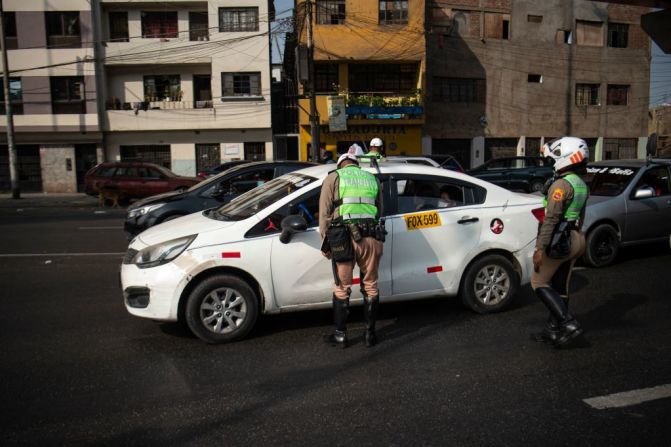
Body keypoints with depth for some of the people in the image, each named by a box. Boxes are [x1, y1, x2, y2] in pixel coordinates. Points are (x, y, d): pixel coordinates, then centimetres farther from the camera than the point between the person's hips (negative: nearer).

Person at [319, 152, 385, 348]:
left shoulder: (334, 177, 10)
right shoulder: (372, 178, 20)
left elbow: (325, 212, 4)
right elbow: (379, 211, 19)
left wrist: (326, 243, 9)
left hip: (344, 237, -2)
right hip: (371, 237, 3)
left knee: (342, 288, 10)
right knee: (370, 286, 14)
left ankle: (340, 335, 18)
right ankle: (370, 334, 23)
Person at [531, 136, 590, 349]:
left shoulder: (562, 184, -17)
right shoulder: (581, 185, 13)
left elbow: (551, 218, -22)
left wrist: (540, 247, -22)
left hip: (558, 241, -9)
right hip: (575, 240, 9)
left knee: (539, 283, 1)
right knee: (560, 287, 14)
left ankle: (569, 323, -7)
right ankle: (553, 330, 22)